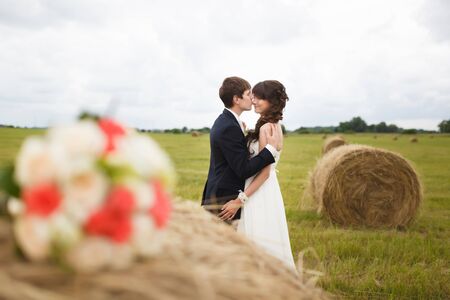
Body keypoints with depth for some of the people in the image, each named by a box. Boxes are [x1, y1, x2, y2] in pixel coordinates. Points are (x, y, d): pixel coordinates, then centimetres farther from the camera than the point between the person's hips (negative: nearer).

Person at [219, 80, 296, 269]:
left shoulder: (265, 127, -18)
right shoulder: (275, 126, 10)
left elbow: (264, 172, -21)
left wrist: (240, 200, -21)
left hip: (259, 194, -10)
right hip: (268, 190, 10)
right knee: (268, 247, 17)